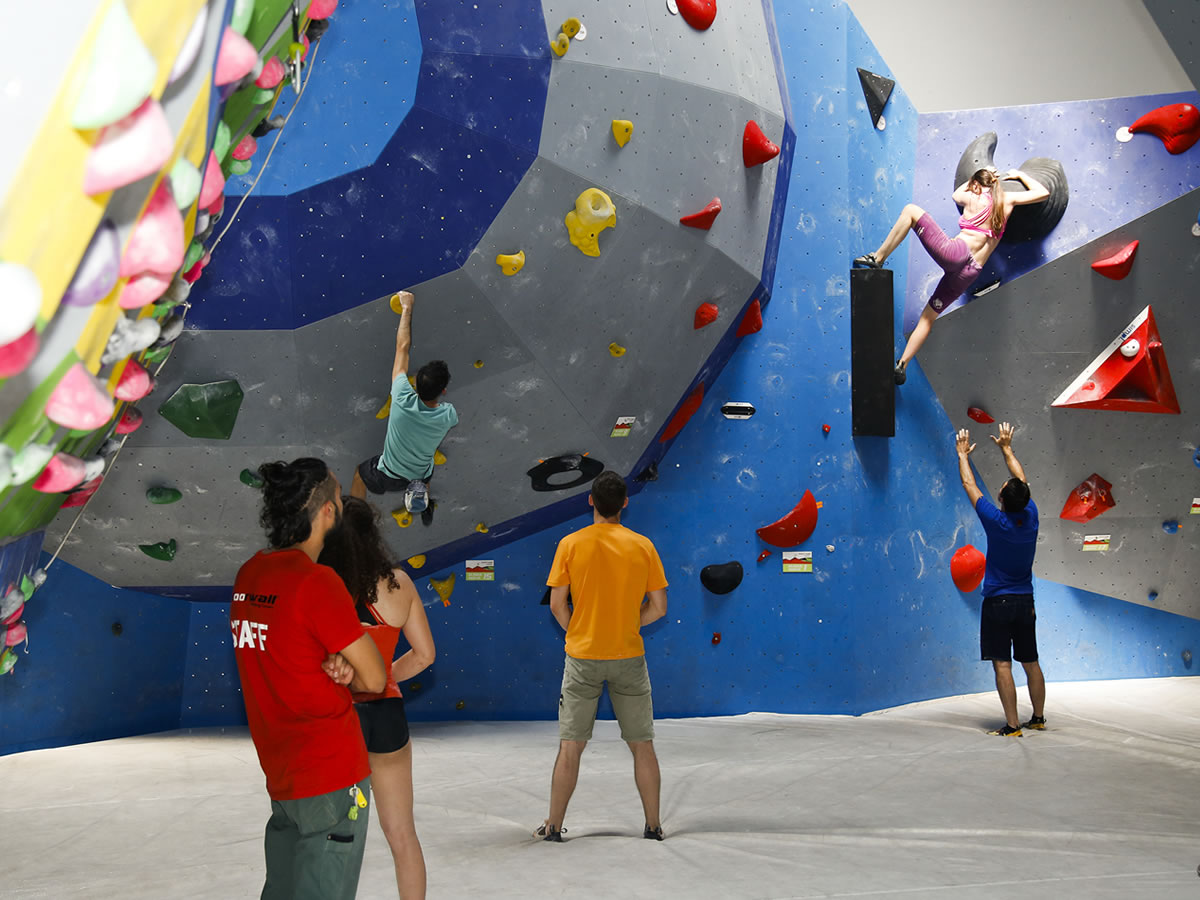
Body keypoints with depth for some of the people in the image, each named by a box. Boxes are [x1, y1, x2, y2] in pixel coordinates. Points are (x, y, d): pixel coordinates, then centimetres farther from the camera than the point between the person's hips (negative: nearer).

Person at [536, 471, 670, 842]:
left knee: (570, 747, 8)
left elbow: (556, 604, -5)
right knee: (642, 745, 11)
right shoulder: (642, 546, -3)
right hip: (629, 657, 1)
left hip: (583, 657, 0)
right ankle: (653, 825, 18)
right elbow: (658, 607, -1)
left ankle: (553, 826, 16)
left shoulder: (571, 544, -6)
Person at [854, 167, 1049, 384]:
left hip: (955, 253, -5)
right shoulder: (1007, 200, 15)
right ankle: (901, 365, 7)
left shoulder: (973, 199, 8)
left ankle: (878, 258, -4)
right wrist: (1019, 175, 40)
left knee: (911, 210, 5)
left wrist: (977, 178, 43)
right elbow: (1043, 192, 29)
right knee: (928, 317, 14)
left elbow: (957, 194, 34)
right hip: (969, 274, 5)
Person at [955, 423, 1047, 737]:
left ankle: (1012, 725, -6)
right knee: (1031, 662, 14)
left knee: (1002, 664, -5)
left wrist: (963, 455, 10)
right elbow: (1023, 482, 12)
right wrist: (1007, 448, 21)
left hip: (998, 602, -6)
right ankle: (1039, 718, 25)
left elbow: (969, 486, -4)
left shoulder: (996, 521, -16)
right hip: (1025, 602, 6)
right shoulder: (1031, 517, -5)